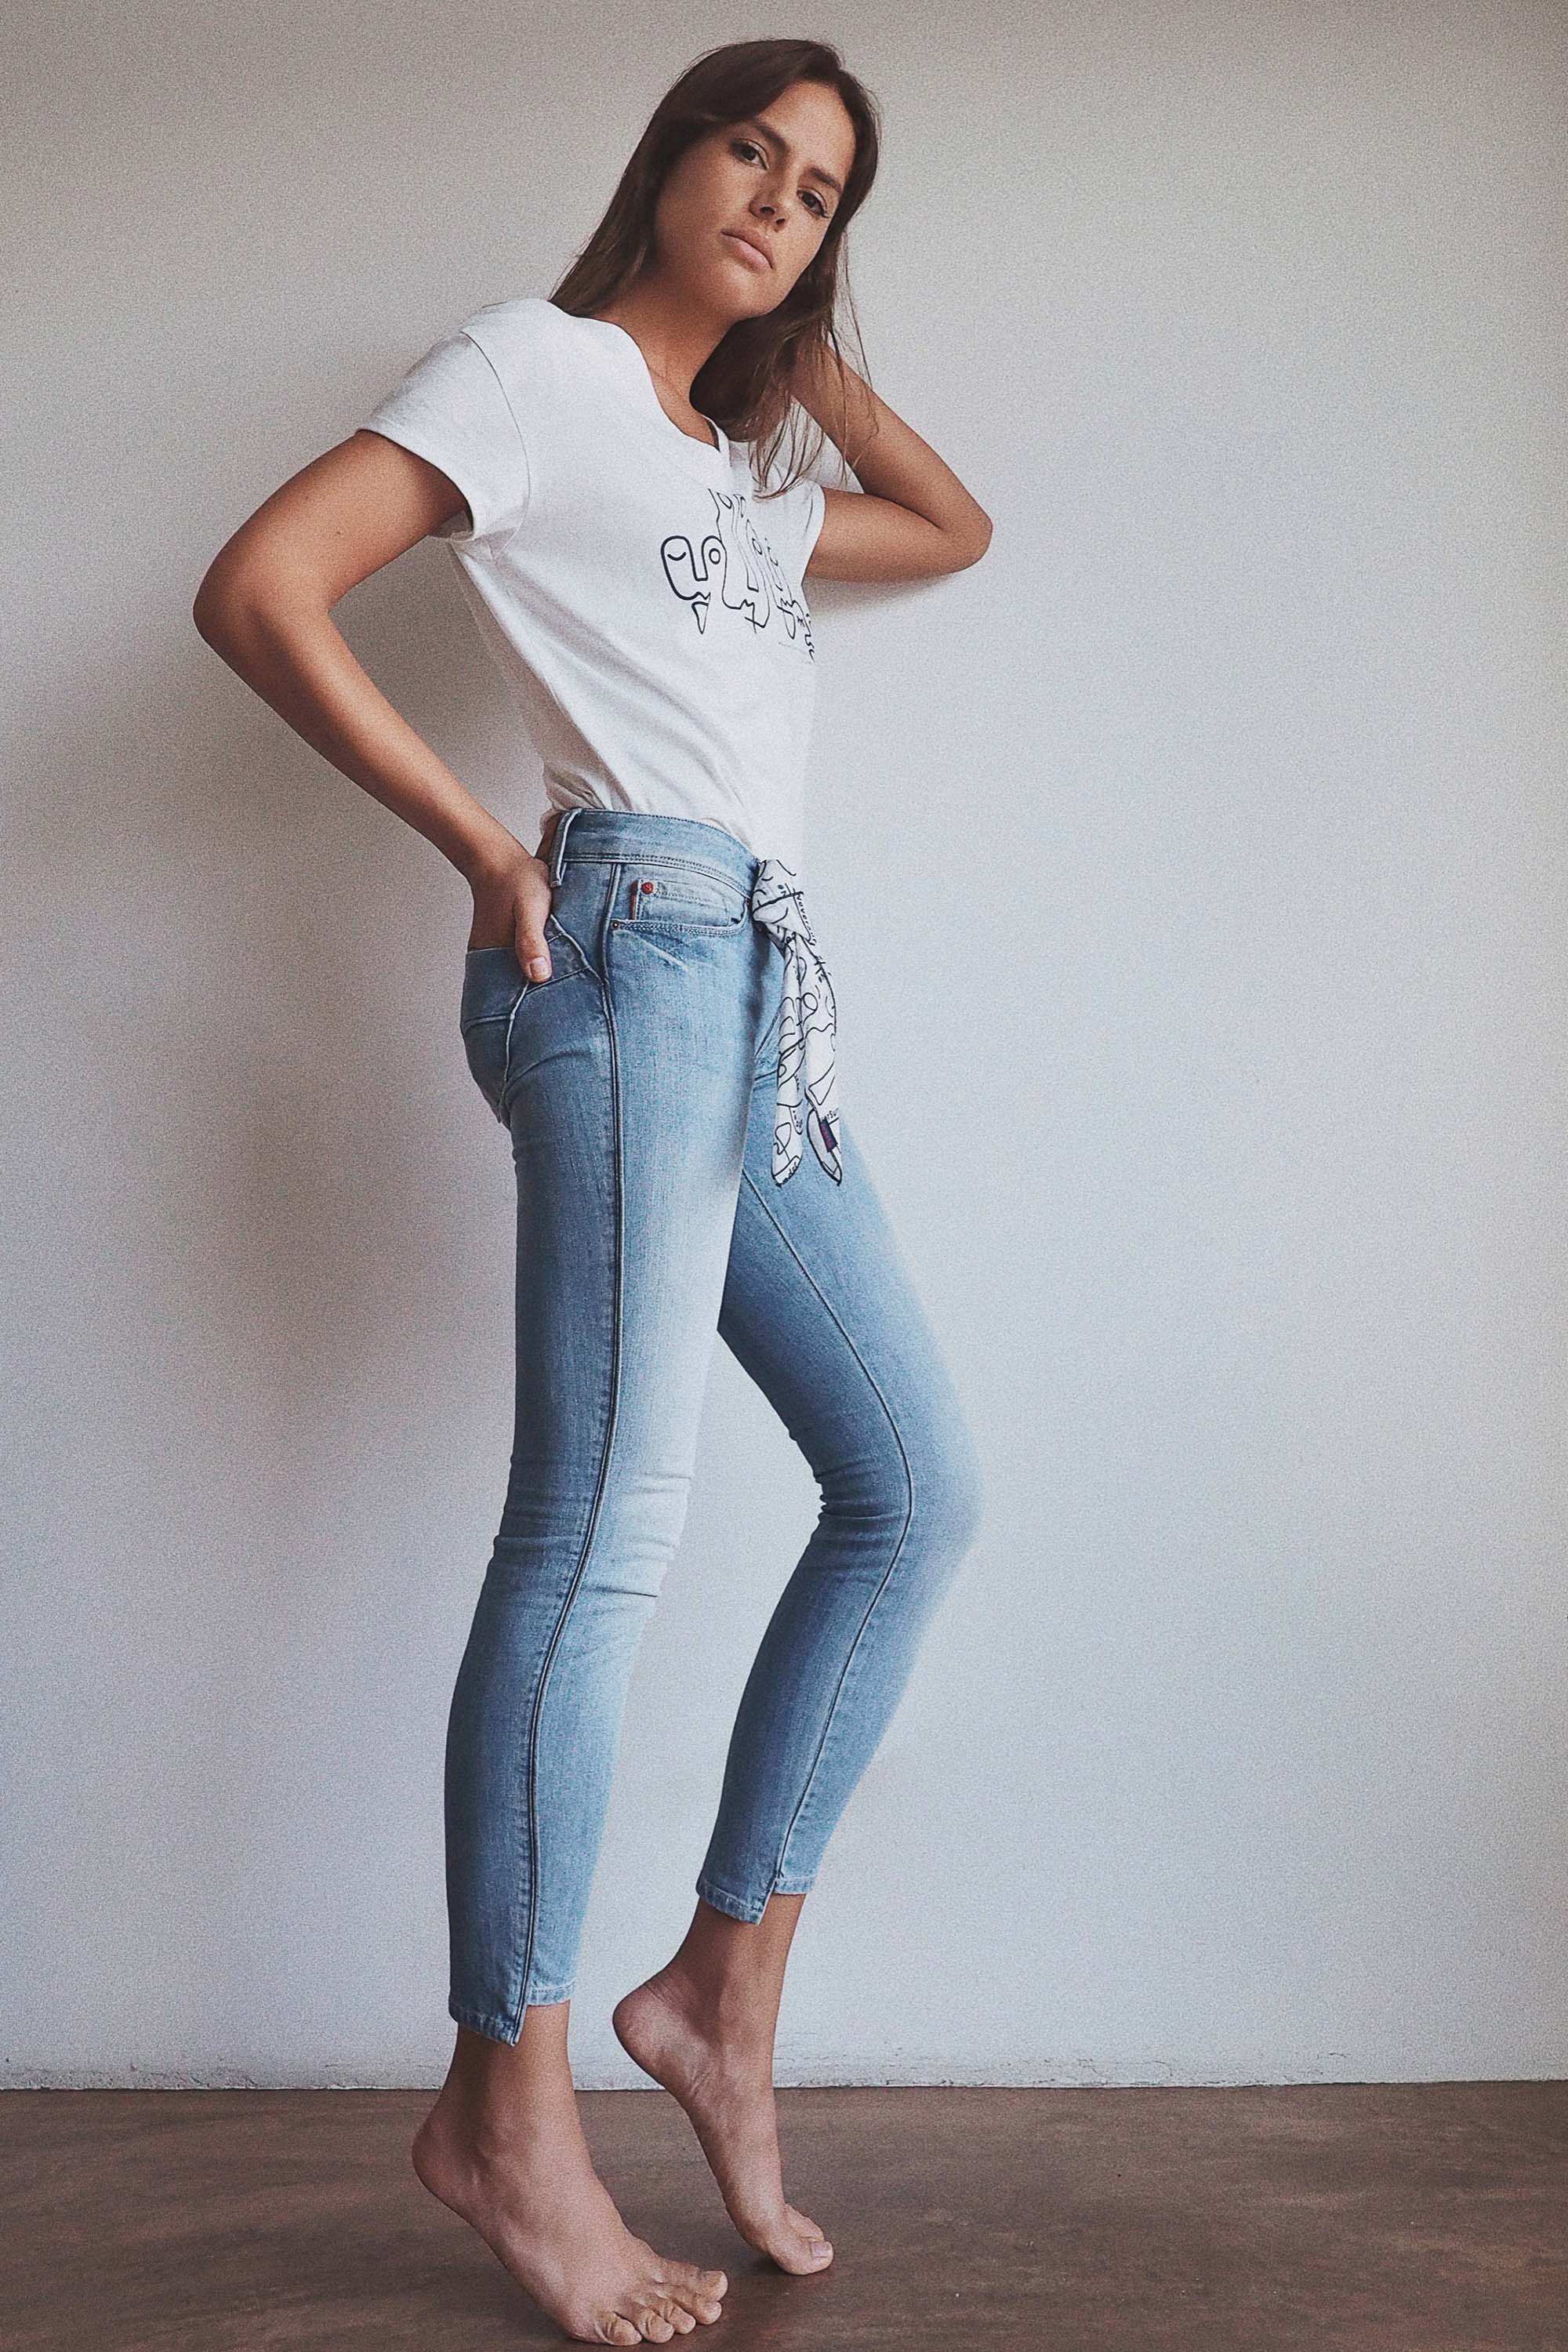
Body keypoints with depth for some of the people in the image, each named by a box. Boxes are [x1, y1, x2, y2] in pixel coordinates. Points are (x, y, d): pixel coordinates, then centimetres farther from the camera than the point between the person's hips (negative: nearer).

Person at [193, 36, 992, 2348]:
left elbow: (953, 528, 41)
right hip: (637, 944, -9)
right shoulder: (542, 364, 4)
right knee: (604, 1522, -14)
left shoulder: (737, 470, 28)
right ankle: (507, 2104, -4)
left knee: (922, 1487, 4)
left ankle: (725, 1985, 11)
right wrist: (487, 850, -8)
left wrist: (806, 342, 30)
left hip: (762, 989, 9)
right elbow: (259, 590, -8)